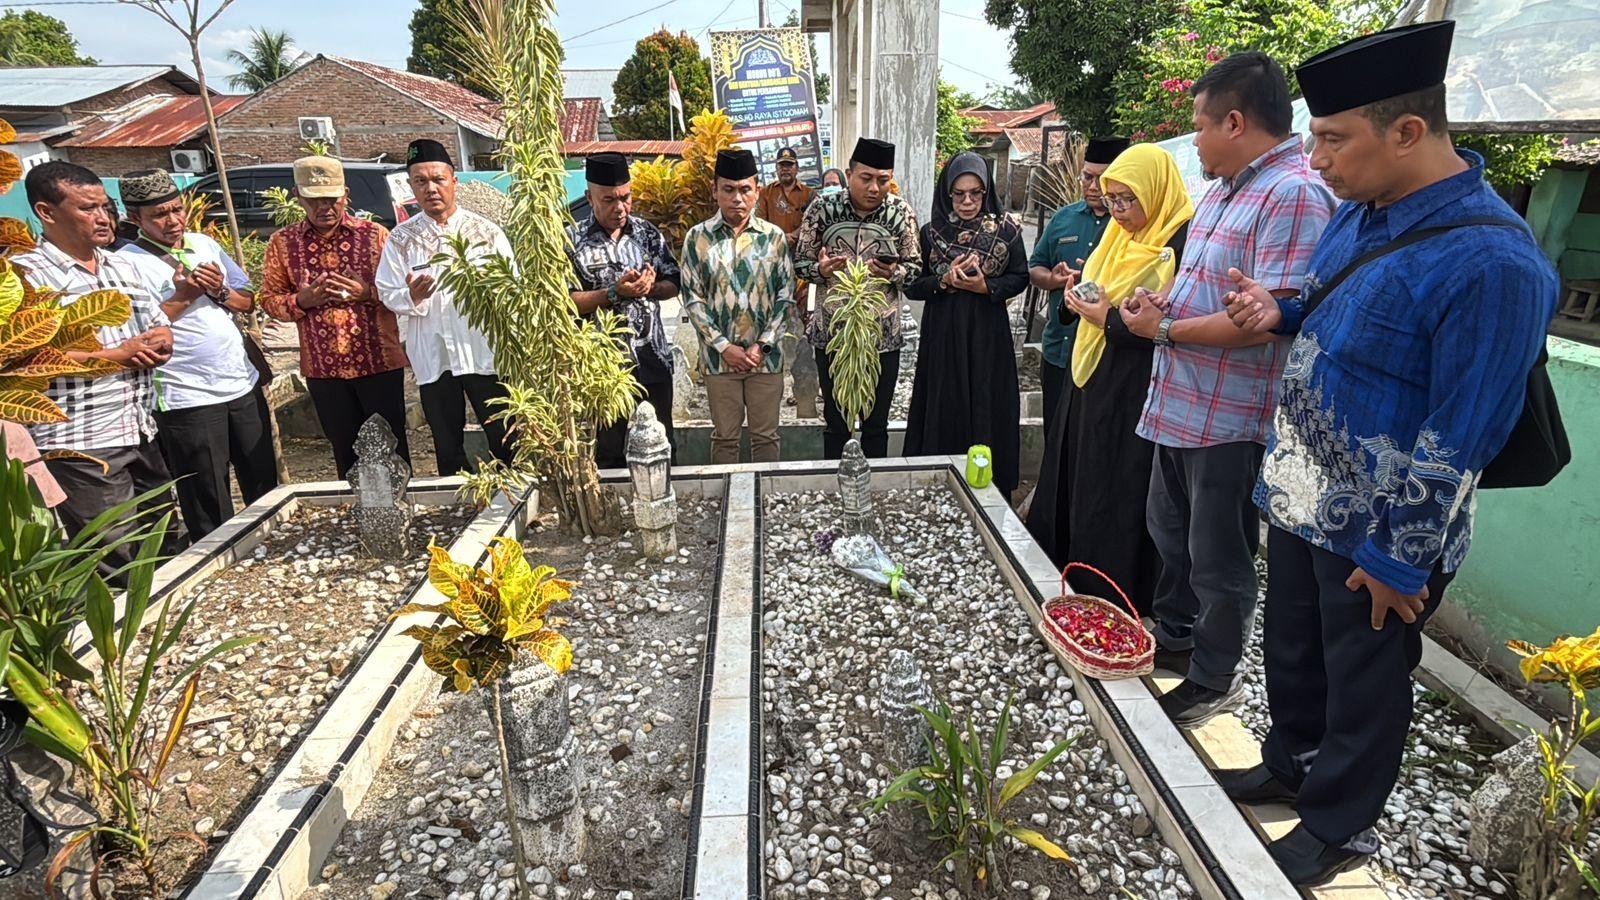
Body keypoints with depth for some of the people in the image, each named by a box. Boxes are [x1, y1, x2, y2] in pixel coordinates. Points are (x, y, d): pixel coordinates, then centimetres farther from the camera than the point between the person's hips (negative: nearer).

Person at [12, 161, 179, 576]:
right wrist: (118, 354, -15)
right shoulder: (26, 275, -9)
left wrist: (151, 349, -7)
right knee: (114, 568, -1)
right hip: (80, 446, -7)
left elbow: (162, 332, 16)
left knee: (164, 549, 18)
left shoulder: (124, 267, 12)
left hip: (141, 433, 7)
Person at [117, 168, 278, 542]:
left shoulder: (205, 244, 8)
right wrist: (183, 296, -17)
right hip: (187, 399, -6)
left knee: (264, 485, 18)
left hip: (244, 384, 6)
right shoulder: (127, 263, -10)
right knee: (209, 506, 6)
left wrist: (221, 291, -8)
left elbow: (248, 301, 12)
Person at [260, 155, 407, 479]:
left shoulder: (375, 234, -1)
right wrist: (302, 300, -13)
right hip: (323, 368, 2)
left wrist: (368, 293, -18)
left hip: (379, 363, -2)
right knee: (346, 450, 12)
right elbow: (269, 299, 8)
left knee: (392, 444, 5)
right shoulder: (282, 243, 5)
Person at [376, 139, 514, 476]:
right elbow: (388, 295, 3)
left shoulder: (486, 231, 5)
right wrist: (411, 296, -16)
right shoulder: (400, 239, 6)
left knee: (504, 441, 4)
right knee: (447, 448, 11)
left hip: (484, 351, -1)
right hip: (432, 357, 1)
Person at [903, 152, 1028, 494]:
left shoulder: (1005, 229, 0)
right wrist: (945, 280, -14)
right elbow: (912, 287, 3)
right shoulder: (932, 232, 3)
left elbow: (1020, 277, 3)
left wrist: (985, 286, -14)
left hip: (988, 336, 0)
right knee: (943, 411, 4)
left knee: (986, 412, 3)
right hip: (943, 336, 1)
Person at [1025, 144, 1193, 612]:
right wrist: (1080, 295, -1)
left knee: (1117, 497, 0)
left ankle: (1116, 596, 16)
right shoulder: (1121, 237, 13)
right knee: (1076, 479, 16)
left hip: (1134, 394, -9)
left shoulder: (1180, 244, -15)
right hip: (1090, 380, 9)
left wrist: (1108, 318, -18)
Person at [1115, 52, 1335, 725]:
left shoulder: (1293, 195, -19)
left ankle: (1212, 682, 27)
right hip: (1179, 405, 10)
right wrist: (1164, 303, 1)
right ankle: (1172, 640, 43)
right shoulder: (1224, 190, 11)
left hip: (1229, 418, -9)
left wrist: (1165, 329, -17)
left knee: (1218, 559, 7)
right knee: (1170, 533, 23)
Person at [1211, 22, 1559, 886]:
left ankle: (1335, 829, 36)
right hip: (1300, 498, 8)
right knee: (1291, 650, 24)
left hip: (1378, 534, -7)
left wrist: (1398, 561, -16)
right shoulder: (1359, 213, 0)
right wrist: (1281, 310, -3)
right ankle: (1289, 765, 48)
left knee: (1362, 683, 14)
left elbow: (1457, 445, -22)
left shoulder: (1492, 264, -25)